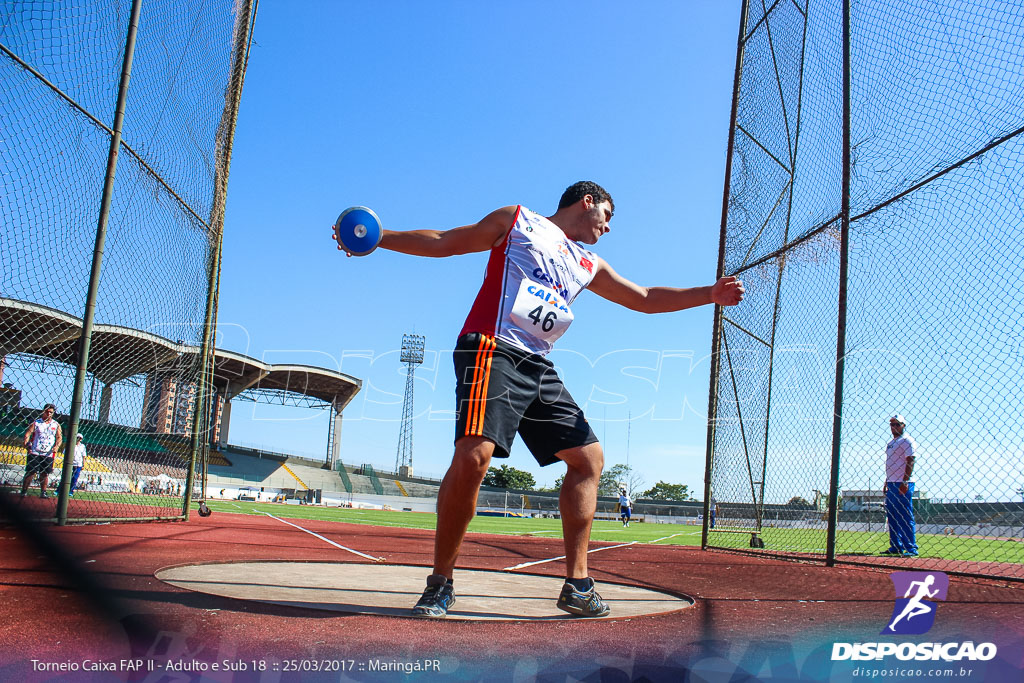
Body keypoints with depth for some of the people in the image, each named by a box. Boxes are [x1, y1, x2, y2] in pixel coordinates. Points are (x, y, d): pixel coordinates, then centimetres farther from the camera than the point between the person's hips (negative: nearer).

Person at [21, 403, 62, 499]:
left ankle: (43, 492, 12)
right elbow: (28, 434, -1)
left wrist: (57, 446, -11)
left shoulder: (56, 425, 10)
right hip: (34, 453, -2)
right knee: (30, 472, -3)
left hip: (48, 454, 2)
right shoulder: (36, 423, 4)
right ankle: (24, 491, 4)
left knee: (45, 474, 5)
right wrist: (26, 445, -17)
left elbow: (59, 437, 7)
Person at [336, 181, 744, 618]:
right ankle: (440, 582, -9)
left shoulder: (589, 266, 27)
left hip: (539, 368, 8)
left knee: (589, 457, 3)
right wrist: (376, 237, 3)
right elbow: (441, 243, 12)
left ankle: (576, 584, 8)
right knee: (474, 454, -25)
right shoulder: (517, 221, 12)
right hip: (493, 350, -8)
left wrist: (709, 295, 25)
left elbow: (645, 299, 31)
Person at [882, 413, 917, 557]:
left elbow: (910, 461, -14)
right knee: (892, 517, 10)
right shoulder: (891, 443, 21)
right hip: (891, 484, 9)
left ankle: (911, 548, -8)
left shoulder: (906, 441, -6)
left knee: (906, 517, -10)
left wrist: (905, 482, -22)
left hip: (903, 484, -9)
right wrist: (886, 482, 20)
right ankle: (896, 547, 15)